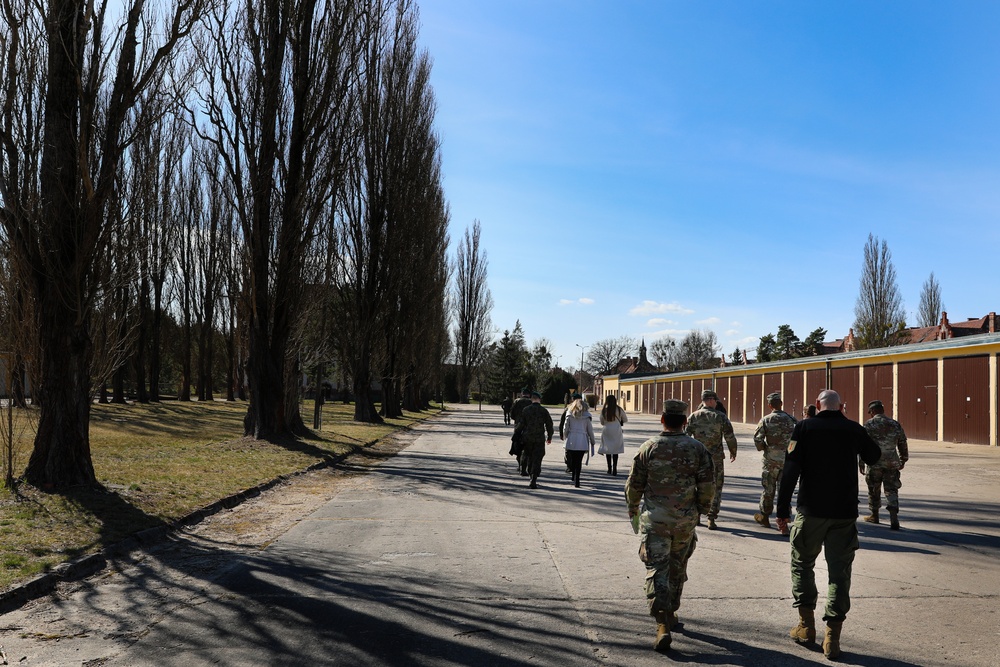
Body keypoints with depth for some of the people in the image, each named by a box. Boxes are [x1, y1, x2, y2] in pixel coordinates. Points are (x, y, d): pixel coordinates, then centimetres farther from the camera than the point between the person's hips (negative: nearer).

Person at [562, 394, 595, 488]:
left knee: (572, 460, 13)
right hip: (582, 441, 0)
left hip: (571, 440, 0)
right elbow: (590, 430, 6)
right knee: (579, 461, 3)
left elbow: (566, 429, 3)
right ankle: (576, 480, 0)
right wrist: (592, 441, 17)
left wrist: (565, 437, 18)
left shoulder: (569, 414, 4)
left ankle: (574, 477, 14)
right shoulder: (587, 415, 4)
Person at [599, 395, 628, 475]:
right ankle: (614, 469, -1)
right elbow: (625, 419, 8)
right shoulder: (619, 410, -5)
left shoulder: (604, 410, -4)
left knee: (607, 450, 10)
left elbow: (602, 422, 6)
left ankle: (609, 468, 12)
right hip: (617, 431, 0)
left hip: (606, 431, 0)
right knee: (615, 450, 5)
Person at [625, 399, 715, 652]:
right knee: (677, 567, 20)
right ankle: (670, 614, 33)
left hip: (654, 519, -2)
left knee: (656, 569, -1)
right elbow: (707, 486, -4)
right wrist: (702, 509, 14)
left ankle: (662, 624, -13)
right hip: (685, 520, 2)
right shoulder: (697, 449, -4)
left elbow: (634, 485, 1)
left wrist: (633, 510, 17)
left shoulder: (648, 448, -5)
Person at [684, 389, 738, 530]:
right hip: (716, 458, -2)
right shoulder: (720, 417, -5)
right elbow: (730, 437, -5)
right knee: (716, 488, 7)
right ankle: (711, 519, 2)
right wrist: (733, 452, 11)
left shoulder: (693, 416, -2)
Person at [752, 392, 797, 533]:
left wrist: (762, 448, 6)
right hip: (787, 460, 1)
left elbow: (757, 438, -12)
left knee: (768, 490, 13)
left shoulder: (765, 420, -6)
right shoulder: (791, 420, 0)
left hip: (771, 460, -1)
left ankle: (764, 518, 26)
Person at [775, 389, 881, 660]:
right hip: (845, 513, 2)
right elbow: (874, 457, 22)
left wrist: (782, 509, -5)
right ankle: (832, 637, 3)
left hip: (811, 510, -2)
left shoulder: (804, 428, -5)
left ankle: (806, 625, 17)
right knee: (840, 571, 7)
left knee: (802, 562, 16)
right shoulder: (855, 429, 2)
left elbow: (790, 471, -10)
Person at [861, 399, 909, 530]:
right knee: (891, 490, 3)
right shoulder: (895, 424, 7)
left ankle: (874, 515, 26)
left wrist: (861, 463, -5)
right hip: (892, 463, 3)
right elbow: (902, 444, 13)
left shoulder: (869, 424, -5)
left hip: (875, 462, -3)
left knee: (874, 490, 13)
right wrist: (903, 459, 25)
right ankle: (894, 518, -12)